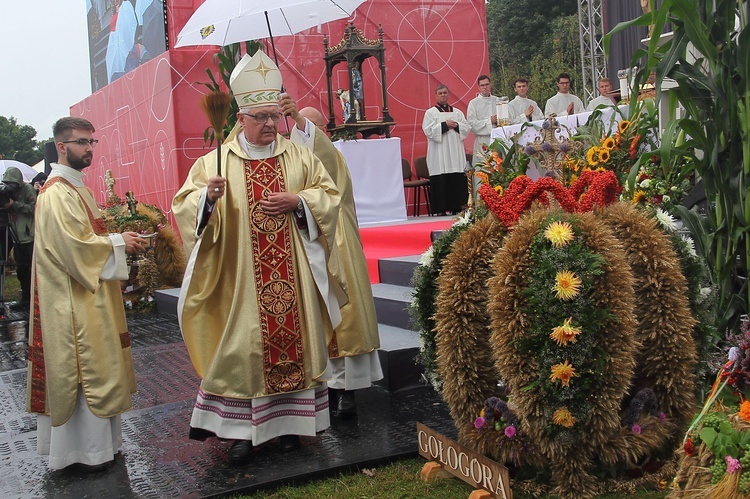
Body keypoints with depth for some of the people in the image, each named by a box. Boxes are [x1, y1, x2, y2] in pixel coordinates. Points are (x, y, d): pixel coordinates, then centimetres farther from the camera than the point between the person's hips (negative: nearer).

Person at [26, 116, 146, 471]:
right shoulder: (58, 192, -18)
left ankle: (95, 440, 24)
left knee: (92, 367, 15)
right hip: (74, 300, -11)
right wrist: (118, 242, -15)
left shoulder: (74, 187, 16)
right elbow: (75, 245, -24)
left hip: (87, 293, 11)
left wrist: (120, 239, 7)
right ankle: (89, 450, 5)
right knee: (87, 369, -4)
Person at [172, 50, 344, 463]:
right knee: (243, 346, 0)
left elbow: (329, 195, 7)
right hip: (241, 278, -2)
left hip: (293, 275, 2)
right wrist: (207, 195, -26)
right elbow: (184, 205, -4)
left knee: (294, 338, 6)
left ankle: (290, 419, 20)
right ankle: (241, 428, 10)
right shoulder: (216, 161, 1)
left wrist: (296, 201, -10)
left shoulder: (299, 157, 7)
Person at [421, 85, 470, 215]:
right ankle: (443, 209, -5)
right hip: (439, 154, -3)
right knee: (441, 180, -8)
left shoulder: (457, 112, 17)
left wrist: (456, 125, -8)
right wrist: (445, 125, -11)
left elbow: (467, 128, 10)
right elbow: (428, 130, -7)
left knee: (458, 180, -3)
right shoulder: (430, 112, 6)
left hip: (455, 153, 3)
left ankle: (457, 207, 2)